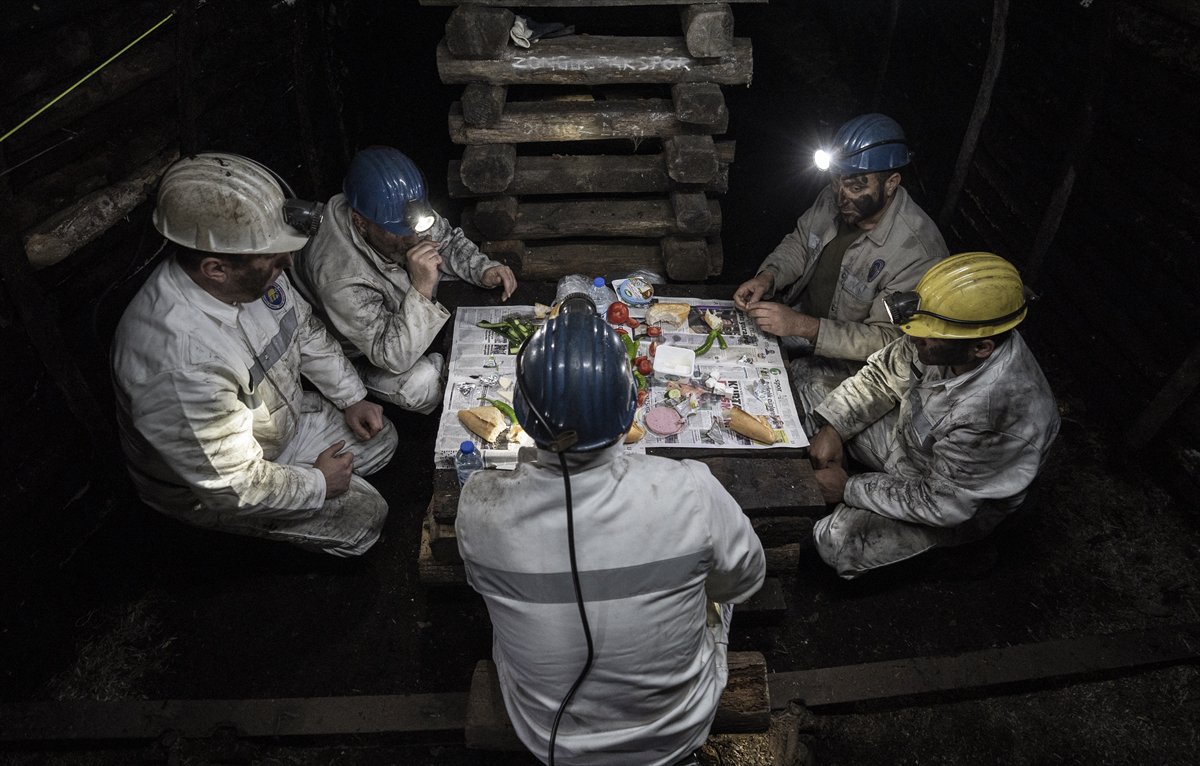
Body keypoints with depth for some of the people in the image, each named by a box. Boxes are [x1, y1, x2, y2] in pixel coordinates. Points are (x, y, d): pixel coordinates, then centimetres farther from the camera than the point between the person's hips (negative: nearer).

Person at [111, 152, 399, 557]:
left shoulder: (253, 272, -19)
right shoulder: (179, 363, -43)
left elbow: (306, 330, 3)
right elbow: (233, 487, -31)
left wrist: (352, 398, 0)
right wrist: (318, 483, -17)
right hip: (208, 487, -7)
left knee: (381, 439, 10)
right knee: (363, 515, -8)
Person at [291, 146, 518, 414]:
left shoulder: (395, 210, -23)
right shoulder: (340, 277, -41)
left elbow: (447, 239, -3)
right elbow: (393, 357, -38)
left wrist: (484, 269, -22)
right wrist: (421, 289, -49)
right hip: (359, 351, -7)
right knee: (422, 383, -31)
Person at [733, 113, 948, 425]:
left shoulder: (918, 252, -28)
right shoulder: (834, 199, -9)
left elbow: (888, 340, -27)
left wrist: (802, 326, -37)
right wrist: (766, 277, -14)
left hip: (846, 361, -6)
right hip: (798, 317, 6)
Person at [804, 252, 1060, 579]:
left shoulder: (997, 416, -43)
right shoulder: (950, 338, -24)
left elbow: (940, 505, -30)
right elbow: (885, 372, -5)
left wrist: (849, 488, -23)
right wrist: (832, 429, -15)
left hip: (958, 506, -7)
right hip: (908, 436, 7)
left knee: (833, 540, -20)